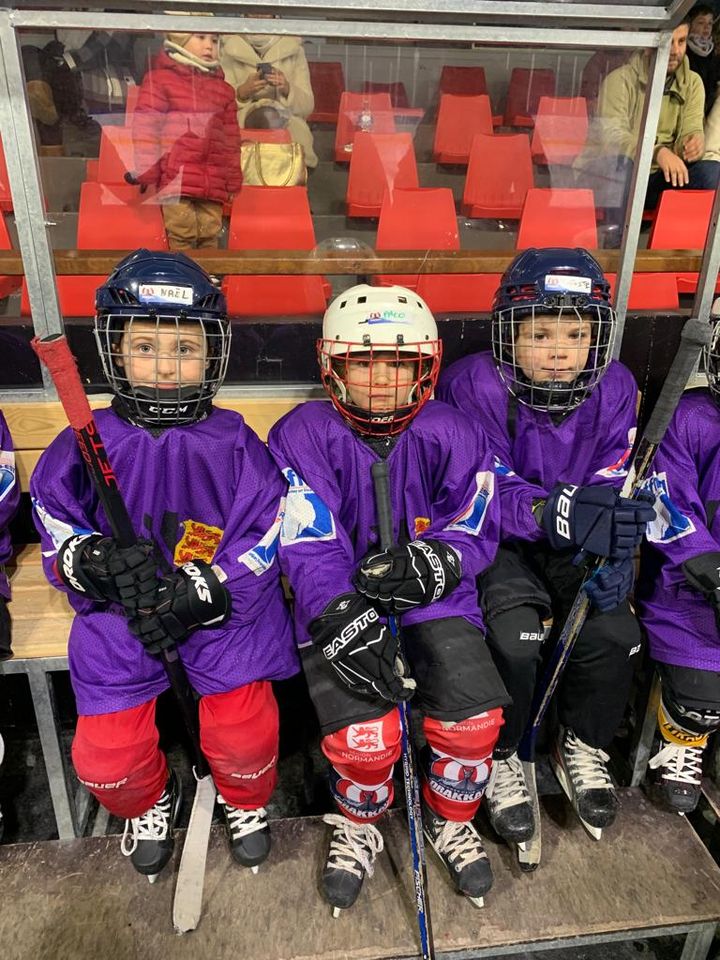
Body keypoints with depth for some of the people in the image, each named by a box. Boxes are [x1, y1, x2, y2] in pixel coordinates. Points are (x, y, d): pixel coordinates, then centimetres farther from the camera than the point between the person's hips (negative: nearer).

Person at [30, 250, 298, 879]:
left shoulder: (236, 445, -6)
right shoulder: (87, 445, -2)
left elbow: (266, 538, -8)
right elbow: (56, 529, 2)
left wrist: (199, 594, -20)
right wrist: (95, 562, -21)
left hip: (224, 614, -1)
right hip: (117, 620, 2)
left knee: (244, 740, -9)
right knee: (105, 759, -1)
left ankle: (246, 802, 32)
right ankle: (150, 802, 39)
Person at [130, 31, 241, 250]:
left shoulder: (223, 89, 21)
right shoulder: (159, 79, 6)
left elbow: (231, 137, 23)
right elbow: (145, 126, 1)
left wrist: (233, 180, 18)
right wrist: (147, 171, -7)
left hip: (214, 183, 5)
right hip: (175, 179, -4)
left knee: (210, 236, 3)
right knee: (182, 236, -9)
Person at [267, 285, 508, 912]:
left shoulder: (452, 435, 0)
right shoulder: (303, 435, -6)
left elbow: (475, 531, 0)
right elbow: (309, 545, -14)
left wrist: (432, 564, -22)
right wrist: (343, 622, -27)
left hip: (434, 599, 3)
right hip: (340, 603, -2)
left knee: (473, 719, -14)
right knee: (365, 737, -19)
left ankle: (450, 820, 23)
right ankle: (358, 830, 20)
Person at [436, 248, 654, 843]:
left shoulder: (614, 388, -4)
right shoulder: (473, 385, -17)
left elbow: (612, 489, -6)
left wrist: (614, 554, -24)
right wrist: (558, 510, -39)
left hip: (575, 549, 4)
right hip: (497, 544, -4)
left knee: (615, 632, -16)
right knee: (512, 642, -25)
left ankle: (584, 747, 17)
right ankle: (500, 758, 7)